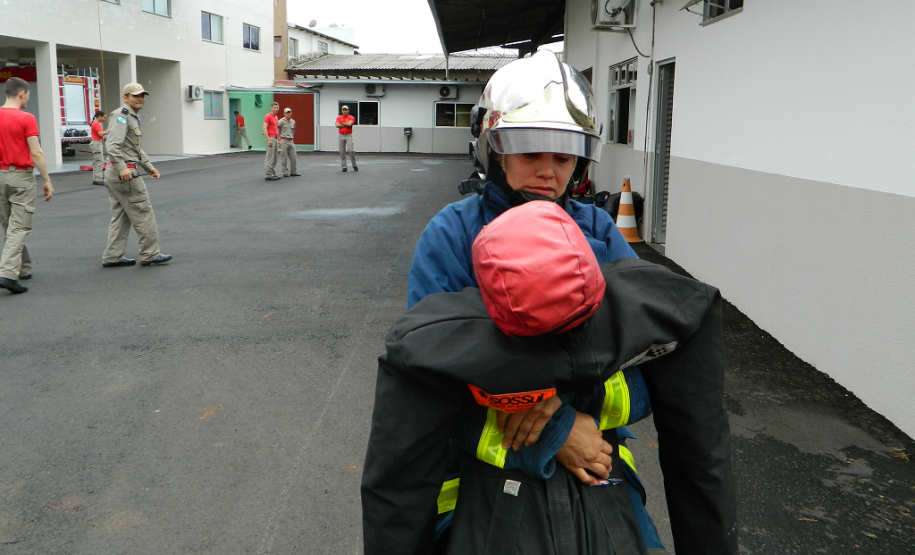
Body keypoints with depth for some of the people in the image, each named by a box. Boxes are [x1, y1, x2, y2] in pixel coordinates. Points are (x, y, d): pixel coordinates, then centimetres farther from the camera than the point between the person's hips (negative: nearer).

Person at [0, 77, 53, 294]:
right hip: (21, 177, -6)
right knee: (19, 228, -4)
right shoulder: (26, 118, -10)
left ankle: (23, 269, 25)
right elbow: (36, 153, -14)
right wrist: (47, 181, -9)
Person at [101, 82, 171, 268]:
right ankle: (150, 255, 2)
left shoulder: (134, 118, 21)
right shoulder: (121, 116, -12)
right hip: (125, 173, -11)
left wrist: (149, 166, 27)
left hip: (114, 174, 11)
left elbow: (137, 149, 31)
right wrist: (122, 167, -32)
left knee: (120, 217, 12)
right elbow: (112, 144, -24)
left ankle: (113, 257, 14)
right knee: (143, 214, -4)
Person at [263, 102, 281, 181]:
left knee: (274, 159, 11)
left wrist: (279, 139, 22)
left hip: (275, 139, 9)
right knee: (270, 158, -8)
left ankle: (273, 174, 16)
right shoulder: (268, 116, -9)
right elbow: (264, 128, -17)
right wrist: (269, 140, -23)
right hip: (271, 139, -9)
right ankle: (269, 175, -6)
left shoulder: (276, 117, 18)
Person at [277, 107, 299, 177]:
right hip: (284, 141, -6)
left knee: (293, 157, 5)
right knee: (284, 158, -2)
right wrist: (279, 140, -9)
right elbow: (277, 130, -7)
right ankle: (285, 172, 3)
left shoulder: (293, 122, 13)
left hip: (291, 141, 6)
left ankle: (293, 172, 14)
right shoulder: (281, 121, -6)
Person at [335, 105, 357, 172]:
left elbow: (349, 124, -17)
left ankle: (354, 165, -1)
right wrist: (346, 124, -7)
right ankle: (344, 166, 8)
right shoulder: (339, 117, 9)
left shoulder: (351, 118, 2)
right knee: (342, 152, 2)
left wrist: (342, 123, -3)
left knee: (351, 150, -14)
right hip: (341, 136, 3)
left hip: (349, 136, -3)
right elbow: (337, 125, -8)